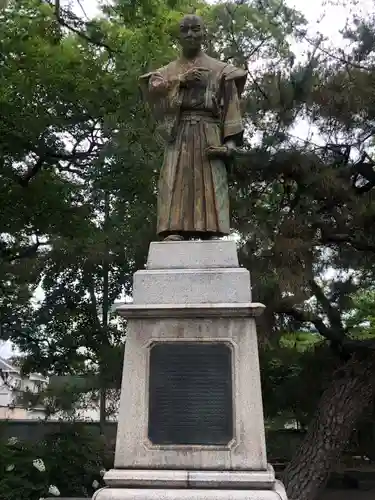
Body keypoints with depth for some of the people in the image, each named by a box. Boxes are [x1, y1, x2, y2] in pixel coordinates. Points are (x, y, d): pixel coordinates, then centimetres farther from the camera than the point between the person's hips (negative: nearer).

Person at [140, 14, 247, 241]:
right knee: (176, 183, -15)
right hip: (178, 134, 2)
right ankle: (174, 231, -24)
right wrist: (181, 80, -6)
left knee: (210, 184, -14)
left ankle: (212, 233, -21)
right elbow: (152, 88, 5)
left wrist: (230, 142, -10)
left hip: (208, 134, -1)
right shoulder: (169, 70, 25)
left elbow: (231, 107, 5)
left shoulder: (220, 69, 17)